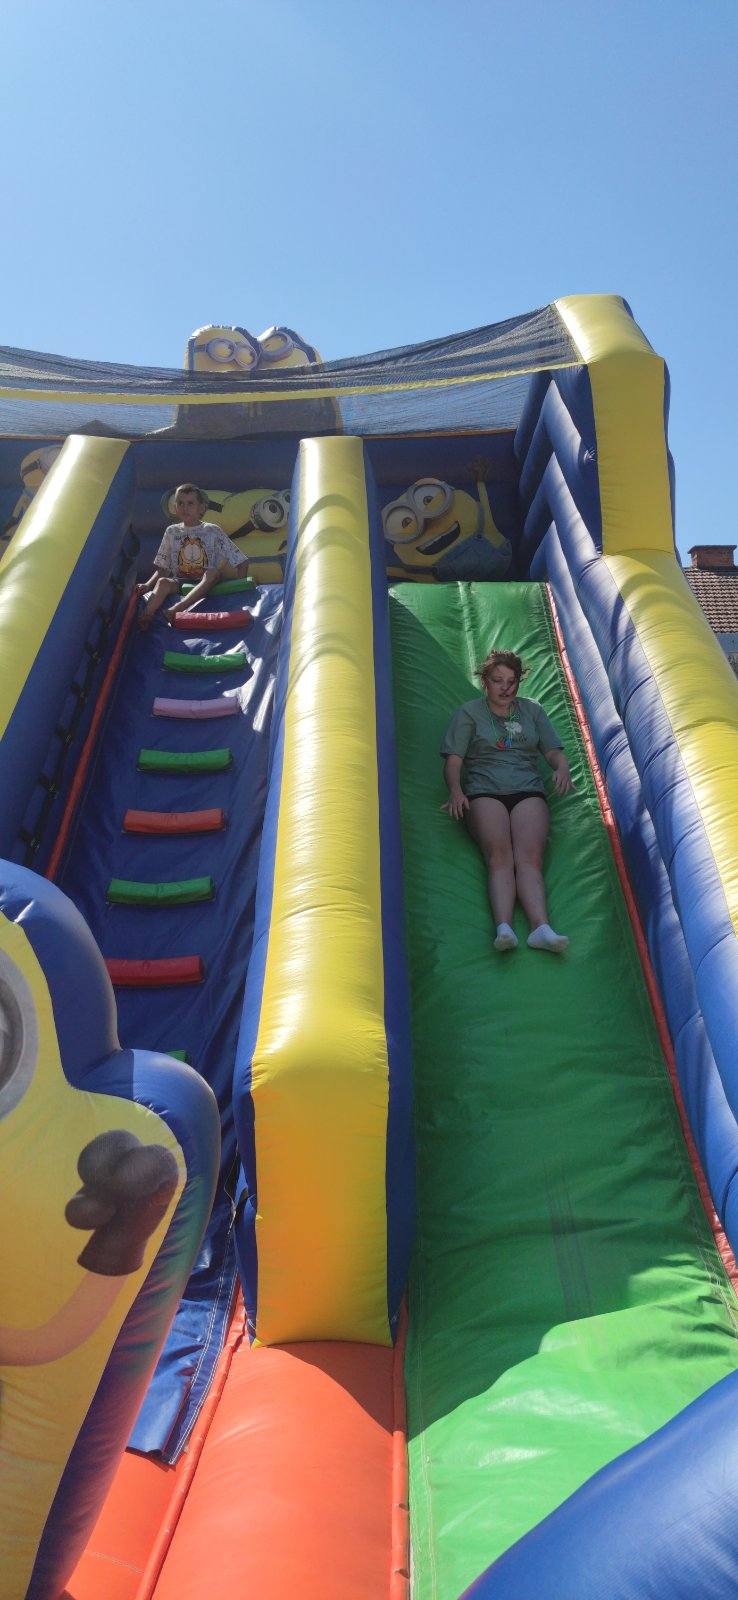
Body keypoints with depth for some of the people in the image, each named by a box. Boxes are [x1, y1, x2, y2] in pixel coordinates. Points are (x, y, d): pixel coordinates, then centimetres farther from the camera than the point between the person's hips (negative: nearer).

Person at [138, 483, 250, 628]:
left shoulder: (212, 531, 6)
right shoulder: (172, 532, 13)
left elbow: (242, 563, 4)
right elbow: (162, 569, 13)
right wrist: (148, 584, -5)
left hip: (205, 585, -2)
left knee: (215, 571, -34)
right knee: (163, 582, -31)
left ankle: (177, 609, -49)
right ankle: (144, 619, -49)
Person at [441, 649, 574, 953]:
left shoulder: (532, 711, 26)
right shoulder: (469, 713, 18)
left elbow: (554, 751, 21)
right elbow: (453, 759, 8)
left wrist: (562, 768, -4)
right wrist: (455, 789, -13)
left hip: (528, 791, 2)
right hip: (483, 791, -1)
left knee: (529, 857, -26)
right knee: (499, 856, -29)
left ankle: (541, 927, -45)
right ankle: (503, 927, -46)